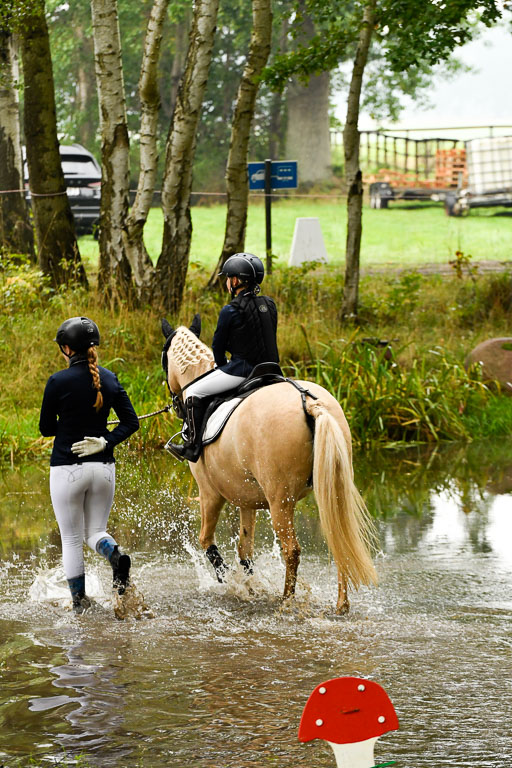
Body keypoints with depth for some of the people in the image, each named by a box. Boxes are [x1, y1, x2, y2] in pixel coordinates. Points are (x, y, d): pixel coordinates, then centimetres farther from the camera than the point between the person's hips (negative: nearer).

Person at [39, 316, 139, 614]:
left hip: (68, 469, -4)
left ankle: (80, 602, 9)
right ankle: (117, 556, -17)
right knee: (95, 532, 16)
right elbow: (131, 422, 0)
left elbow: (46, 428, -3)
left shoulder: (58, 382, -12)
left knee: (72, 539, 8)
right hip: (104, 467, 4)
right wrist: (105, 442, -6)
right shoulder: (109, 378, 3)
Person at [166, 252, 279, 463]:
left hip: (240, 367, -8)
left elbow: (218, 347, -3)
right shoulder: (269, 305, 7)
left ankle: (192, 447, 3)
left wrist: (222, 366, 18)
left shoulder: (230, 311, -13)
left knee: (194, 392, 5)